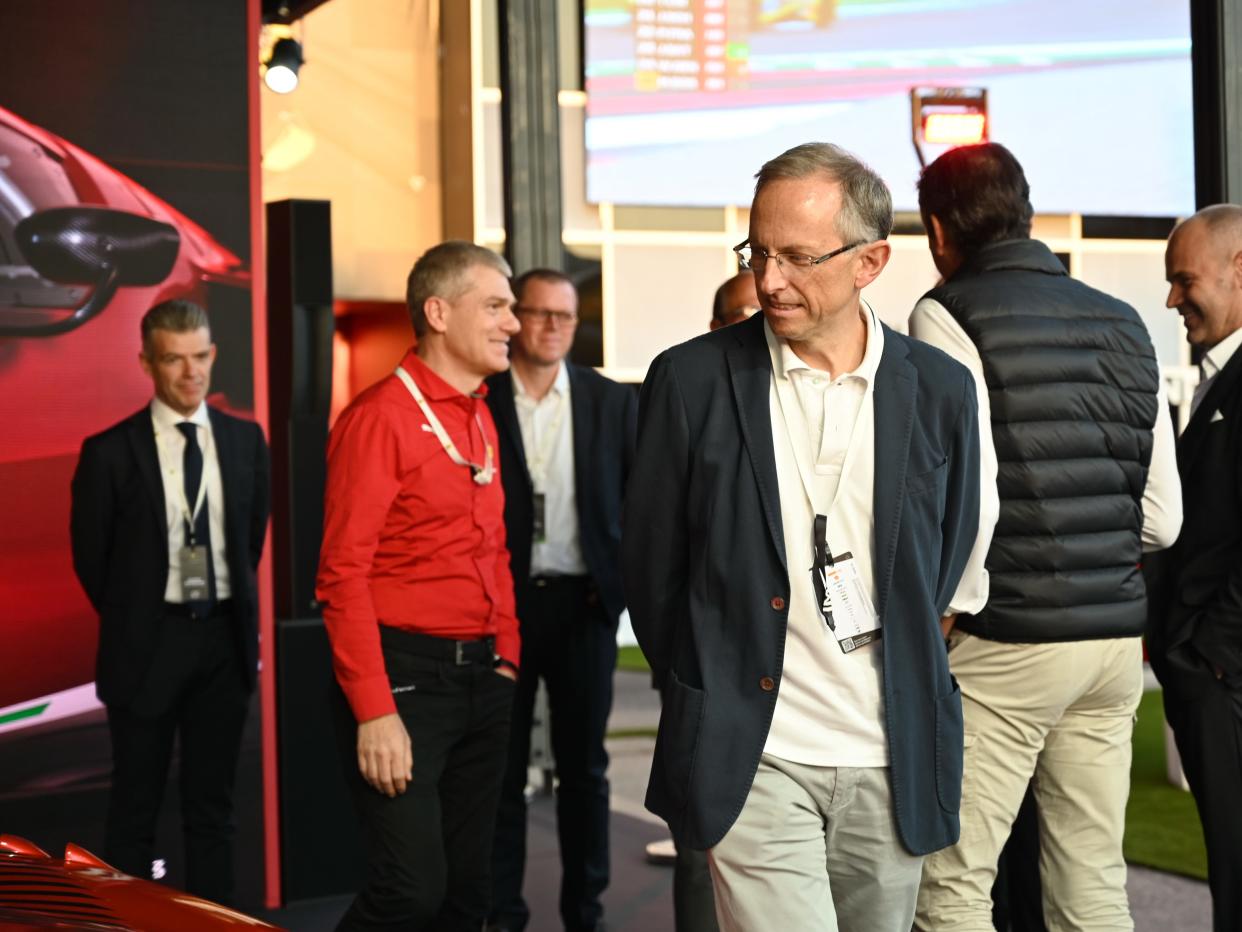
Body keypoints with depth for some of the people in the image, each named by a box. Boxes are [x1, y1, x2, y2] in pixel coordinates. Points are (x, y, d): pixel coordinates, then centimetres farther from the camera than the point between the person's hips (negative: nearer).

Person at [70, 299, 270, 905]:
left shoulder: (245, 440, 2)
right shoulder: (110, 451, -8)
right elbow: (90, 557, 0)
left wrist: (236, 616, 11)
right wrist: (132, 624, 6)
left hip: (225, 637, 3)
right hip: (147, 646, -3)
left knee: (212, 807, 11)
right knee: (135, 810, 6)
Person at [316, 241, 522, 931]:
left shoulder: (481, 418, 15)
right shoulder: (380, 416, -10)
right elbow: (343, 574, -14)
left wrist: (507, 660, 13)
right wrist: (374, 712, -18)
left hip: (480, 681, 8)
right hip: (404, 677, -8)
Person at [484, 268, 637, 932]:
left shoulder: (612, 401, 5)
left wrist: (628, 577, 0)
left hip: (582, 602, 2)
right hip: (501, 602, -1)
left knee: (584, 765, 9)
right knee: (502, 765, 6)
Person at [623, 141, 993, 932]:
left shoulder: (939, 389, 2)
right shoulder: (692, 380, -4)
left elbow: (951, 567, 13)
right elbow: (651, 563, 4)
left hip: (893, 767, 3)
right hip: (752, 761, -2)